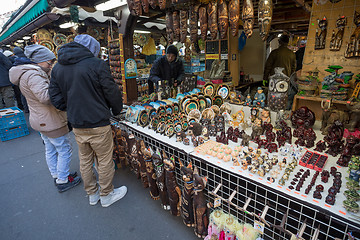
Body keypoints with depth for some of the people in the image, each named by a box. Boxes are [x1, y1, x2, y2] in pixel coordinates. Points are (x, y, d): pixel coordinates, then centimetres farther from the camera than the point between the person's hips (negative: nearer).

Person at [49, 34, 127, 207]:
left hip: (77, 126, 6)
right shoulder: (97, 64, -14)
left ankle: (92, 195, 39)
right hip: (98, 125, -6)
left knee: (85, 161, 20)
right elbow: (112, 93, -11)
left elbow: (56, 99, 5)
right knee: (104, 161, 11)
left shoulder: (58, 68, 6)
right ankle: (106, 195, 30)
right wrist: (117, 110, 8)